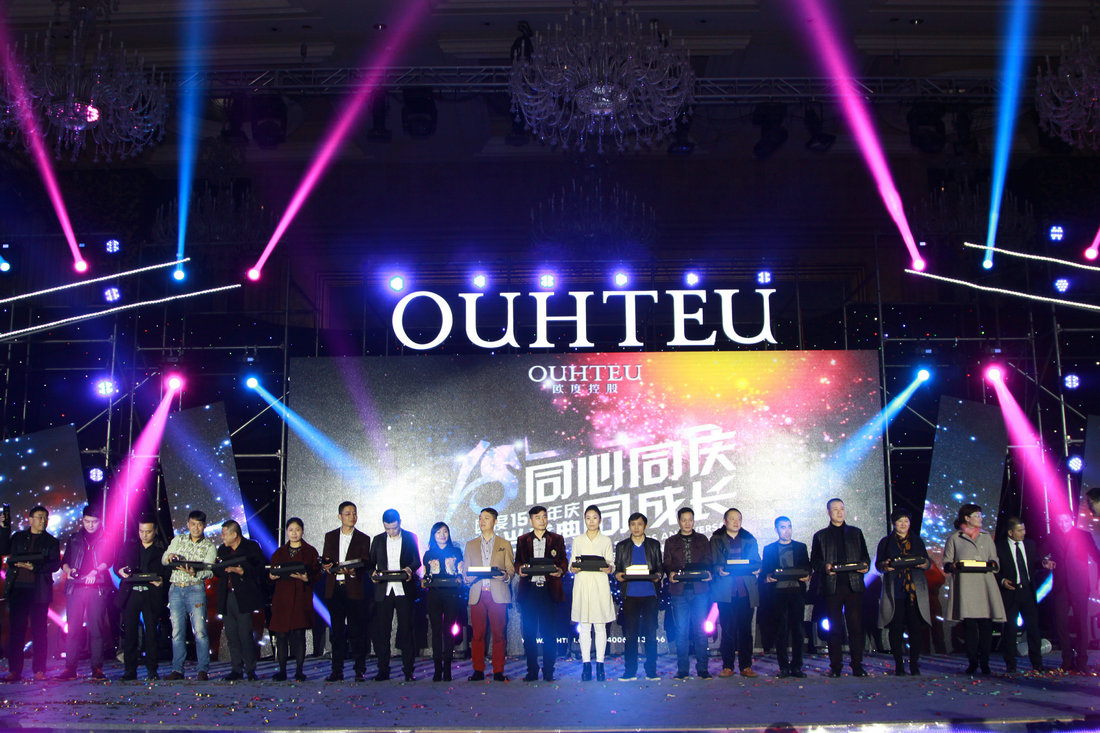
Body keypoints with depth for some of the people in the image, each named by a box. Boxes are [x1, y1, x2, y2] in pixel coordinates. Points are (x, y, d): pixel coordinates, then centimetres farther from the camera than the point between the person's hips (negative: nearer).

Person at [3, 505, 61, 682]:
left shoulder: (51, 541, 10)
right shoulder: (18, 537, 15)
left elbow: (55, 564, -1)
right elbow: (8, 557, 15)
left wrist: (35, 567, -15)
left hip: (39, 590, -1)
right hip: (17, 588, 1)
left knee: (39, 631, -1)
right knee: (16, 630, 1)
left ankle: (39, 670, 4)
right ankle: (14, 670, 6)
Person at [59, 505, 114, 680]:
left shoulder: (105, 539, 11)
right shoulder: (74, 538, 19)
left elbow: (108, 561, -2)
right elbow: (64, 561, 15)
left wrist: (95, 571, -21)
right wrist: (68, 570, -8)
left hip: (97, 588, -2)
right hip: (75, 588, 2)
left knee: (96, 628, -5)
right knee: (73, 628, -2)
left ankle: (97, 668, -3)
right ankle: (70, 668, 0)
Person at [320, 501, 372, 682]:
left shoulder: (363, 539, 6)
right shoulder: (330, 536, 14)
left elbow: (365, 565, 0)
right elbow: (324, 560, 14)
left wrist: (353, 571, -21)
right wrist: (327, 566, -10)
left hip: (354, 590, -2)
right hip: (334, 590, 3)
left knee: (357, 631, -3)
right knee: (337, 631, 6)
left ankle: (360, 671, 2)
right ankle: (337, 671, 11)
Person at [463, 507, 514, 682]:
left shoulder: (505, 544, 13)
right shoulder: (470, 545, 18)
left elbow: (511, 569, 9)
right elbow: (466, 571, 16)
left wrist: (505, 575, -13)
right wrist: (470, 577, -6)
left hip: (497, 594, -1)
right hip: (477, 595, 2)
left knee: (498, 634, -4)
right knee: (478, 634, -2)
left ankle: (498, 671, 2)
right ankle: (478, 671, 6)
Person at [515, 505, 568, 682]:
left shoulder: (557, 539, 12)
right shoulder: (522, 540, 15)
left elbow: (564, 561, 8)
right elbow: (517, 562, 11)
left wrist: (560, 570, -14)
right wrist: (520, 569, -12)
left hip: (549, 591, -1)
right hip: (528, 590, 1)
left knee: (550, 632, -1)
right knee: (529, 633, 2)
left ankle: (548, 671, 6)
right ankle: (532, 671, 10)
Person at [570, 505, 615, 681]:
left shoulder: (606, 540, 10)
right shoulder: (578, 540, 13)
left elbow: (610, 564, 8)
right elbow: (572, 563, 12)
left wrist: (607, 568, -14)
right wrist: (574, 568, -10)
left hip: (600, 584, -1)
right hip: (582, 584, 1)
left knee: (600, 626, -2)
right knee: (584, 627, -1)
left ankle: (600, 665, 2)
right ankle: (586, 665, 2)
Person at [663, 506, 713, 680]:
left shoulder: (702, 540, 14)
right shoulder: (671, 542, 14)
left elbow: (708, 561, 10)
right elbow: (666, 563, 10)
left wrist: (707, 573, -11)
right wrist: (670, 573, -12)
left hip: (699, 589, 0)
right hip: (679, 590, 0)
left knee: (700, 630, -1)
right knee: (681, 631, -1)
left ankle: (702, 668, 5)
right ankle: (682, 669, 6)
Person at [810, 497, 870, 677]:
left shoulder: (856, 533, 17)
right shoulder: (820, 536, 13)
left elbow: (865, 555, 16)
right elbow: (814, 561, 9)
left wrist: (865, 566, -5)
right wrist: (825, 567, -11)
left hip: (854, 585, 1)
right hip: (832, 586, -1)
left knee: (856, 625, -3)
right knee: (835, 627, -1)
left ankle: (857, 665, 3)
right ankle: (835, 666, 5)